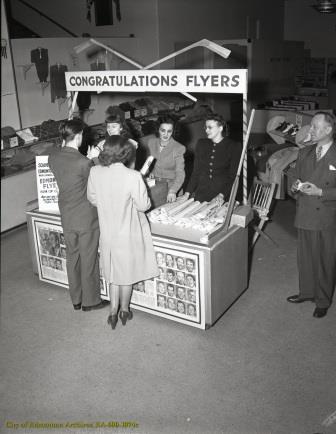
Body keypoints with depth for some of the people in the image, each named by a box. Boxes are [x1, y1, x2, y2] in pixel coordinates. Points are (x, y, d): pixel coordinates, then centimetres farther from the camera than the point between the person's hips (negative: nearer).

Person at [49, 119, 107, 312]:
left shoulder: (53, 158, -4)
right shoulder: (84, 163, -24)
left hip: (67, 218, 6)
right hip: (86, 218, -6)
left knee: (73, 257, 18)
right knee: (89, 260, 9)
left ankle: (76, 299, 32)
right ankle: (90, 300, 23)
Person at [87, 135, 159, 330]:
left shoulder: (95, 172, -13)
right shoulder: (133, 176, -26)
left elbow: (92, 199, 2)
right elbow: (143, 205, -17)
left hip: (107, 232, 3)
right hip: (128, 234, -3)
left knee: (113, 273, 22)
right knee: (127, 273, 18)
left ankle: (114, 311, 26)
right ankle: (124, 310, 35)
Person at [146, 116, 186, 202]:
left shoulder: (178, 148, -12)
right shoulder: (151, 142, 2)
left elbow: (180, 173, -19)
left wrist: (172, 191, -33)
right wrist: (150, 172, 1)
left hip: (170, 185, -3)